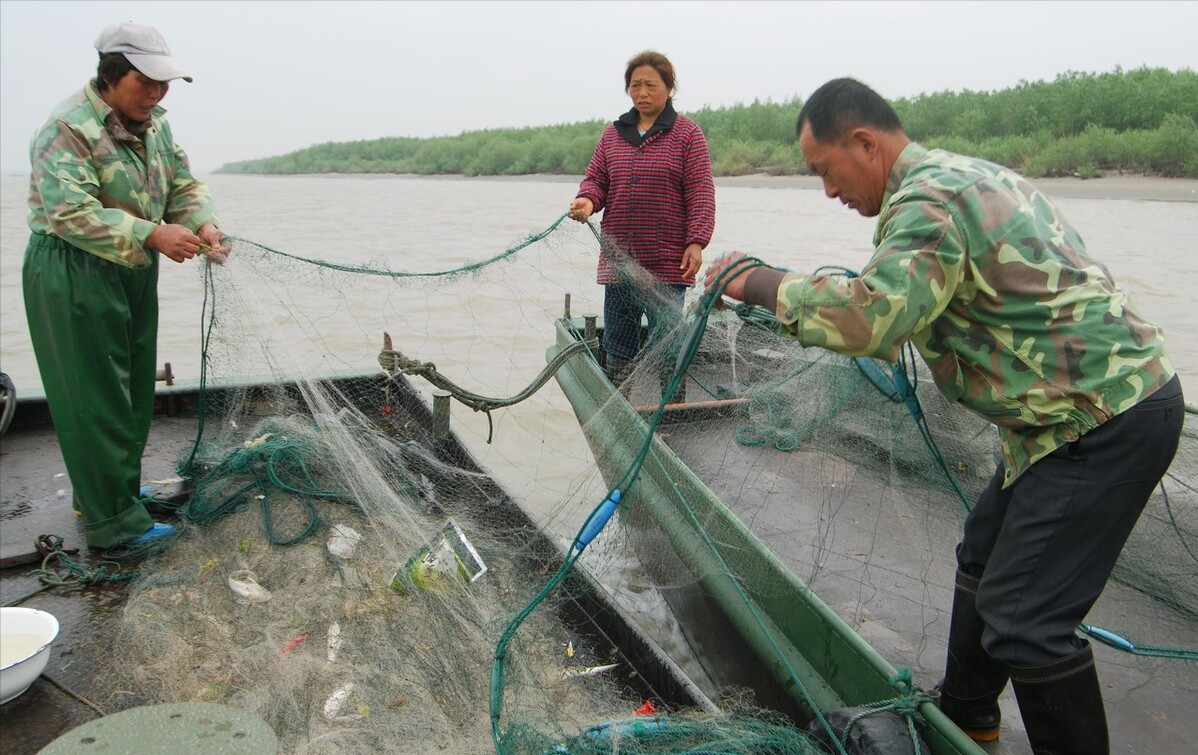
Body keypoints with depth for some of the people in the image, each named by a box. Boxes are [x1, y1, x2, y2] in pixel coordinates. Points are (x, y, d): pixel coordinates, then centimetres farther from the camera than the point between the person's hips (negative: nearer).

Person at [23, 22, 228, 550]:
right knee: (95, 396, -4)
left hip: (134, 271, 9)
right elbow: (71, 212, -27)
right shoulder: (68, 127, -18)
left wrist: (203, 223, -11)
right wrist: (153, 234, -35)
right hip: (72, 274, -9)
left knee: (133, 388, 16)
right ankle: (111, 521, 4)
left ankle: (110, 486, 34)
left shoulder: (153, 122, 8)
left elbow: (183, 183, 10)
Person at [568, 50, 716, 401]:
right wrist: (587, 200, -10)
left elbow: (700, 190, -3)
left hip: (667, 264, -4)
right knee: (616, 347, 9)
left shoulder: (686, 133, 2)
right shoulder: (612, 134, 15)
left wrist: (696, 241, -14)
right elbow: (595, 178, 15)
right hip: (617, 259, 5)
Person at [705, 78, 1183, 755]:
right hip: (1098, 399, 11)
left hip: (1105, 419, -11)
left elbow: (872, 315, -33)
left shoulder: (930, 195, -18)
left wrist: (761, 282, -22)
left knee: (1022, 617, -8)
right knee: (984, 561, 20)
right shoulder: (965, 172, 14)